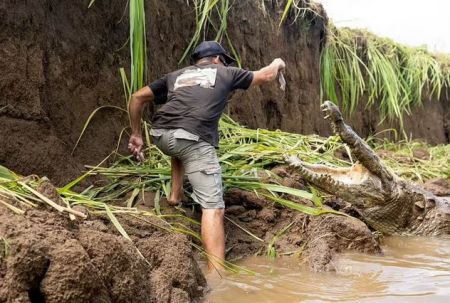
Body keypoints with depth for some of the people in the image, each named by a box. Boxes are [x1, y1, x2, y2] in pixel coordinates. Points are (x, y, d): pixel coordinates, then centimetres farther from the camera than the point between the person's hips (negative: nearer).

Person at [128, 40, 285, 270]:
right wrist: (277, 64, 57)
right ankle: (217, 273, -19)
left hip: (160, 135, 5)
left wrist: (136, 134, 32)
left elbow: (137, 98, 25)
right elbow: (266, 76, 36)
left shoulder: (176, 75, 31)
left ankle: (175, 195, 32)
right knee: (213, 207, -8)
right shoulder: (224, 72, 24)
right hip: (194, 137, -5)